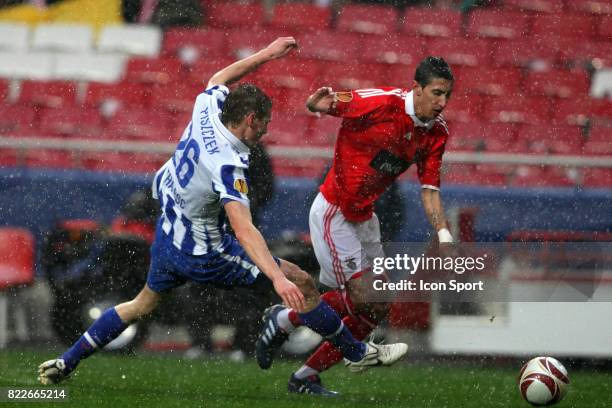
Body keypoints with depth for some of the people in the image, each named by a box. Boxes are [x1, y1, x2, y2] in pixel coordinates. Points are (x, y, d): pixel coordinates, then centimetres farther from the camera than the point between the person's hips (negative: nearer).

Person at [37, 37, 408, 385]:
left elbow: (219, 80, 14)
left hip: (168, 237, 8)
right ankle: (357, 352, 8)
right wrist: (277, 277, -51)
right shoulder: (228, 165, -31)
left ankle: (66, 362, 28)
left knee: (143, 304, 29)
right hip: (204, 255, -8)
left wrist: (267, 54, 18)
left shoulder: (206, 113, -10)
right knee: (302, 284, -2)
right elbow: (243, 229, -42)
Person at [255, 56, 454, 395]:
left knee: (377, 308, 4)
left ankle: (306, 377, 17)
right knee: (362, 298, -14)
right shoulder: (380, 102, -21)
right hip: (332, 212, -8)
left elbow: (429, 190, 3)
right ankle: (284, 320, 10)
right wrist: (319, 103, -39)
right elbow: (318, 104, -14)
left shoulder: (436, 132, -1)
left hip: (364, 217, 8)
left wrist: (444, 236, -10)